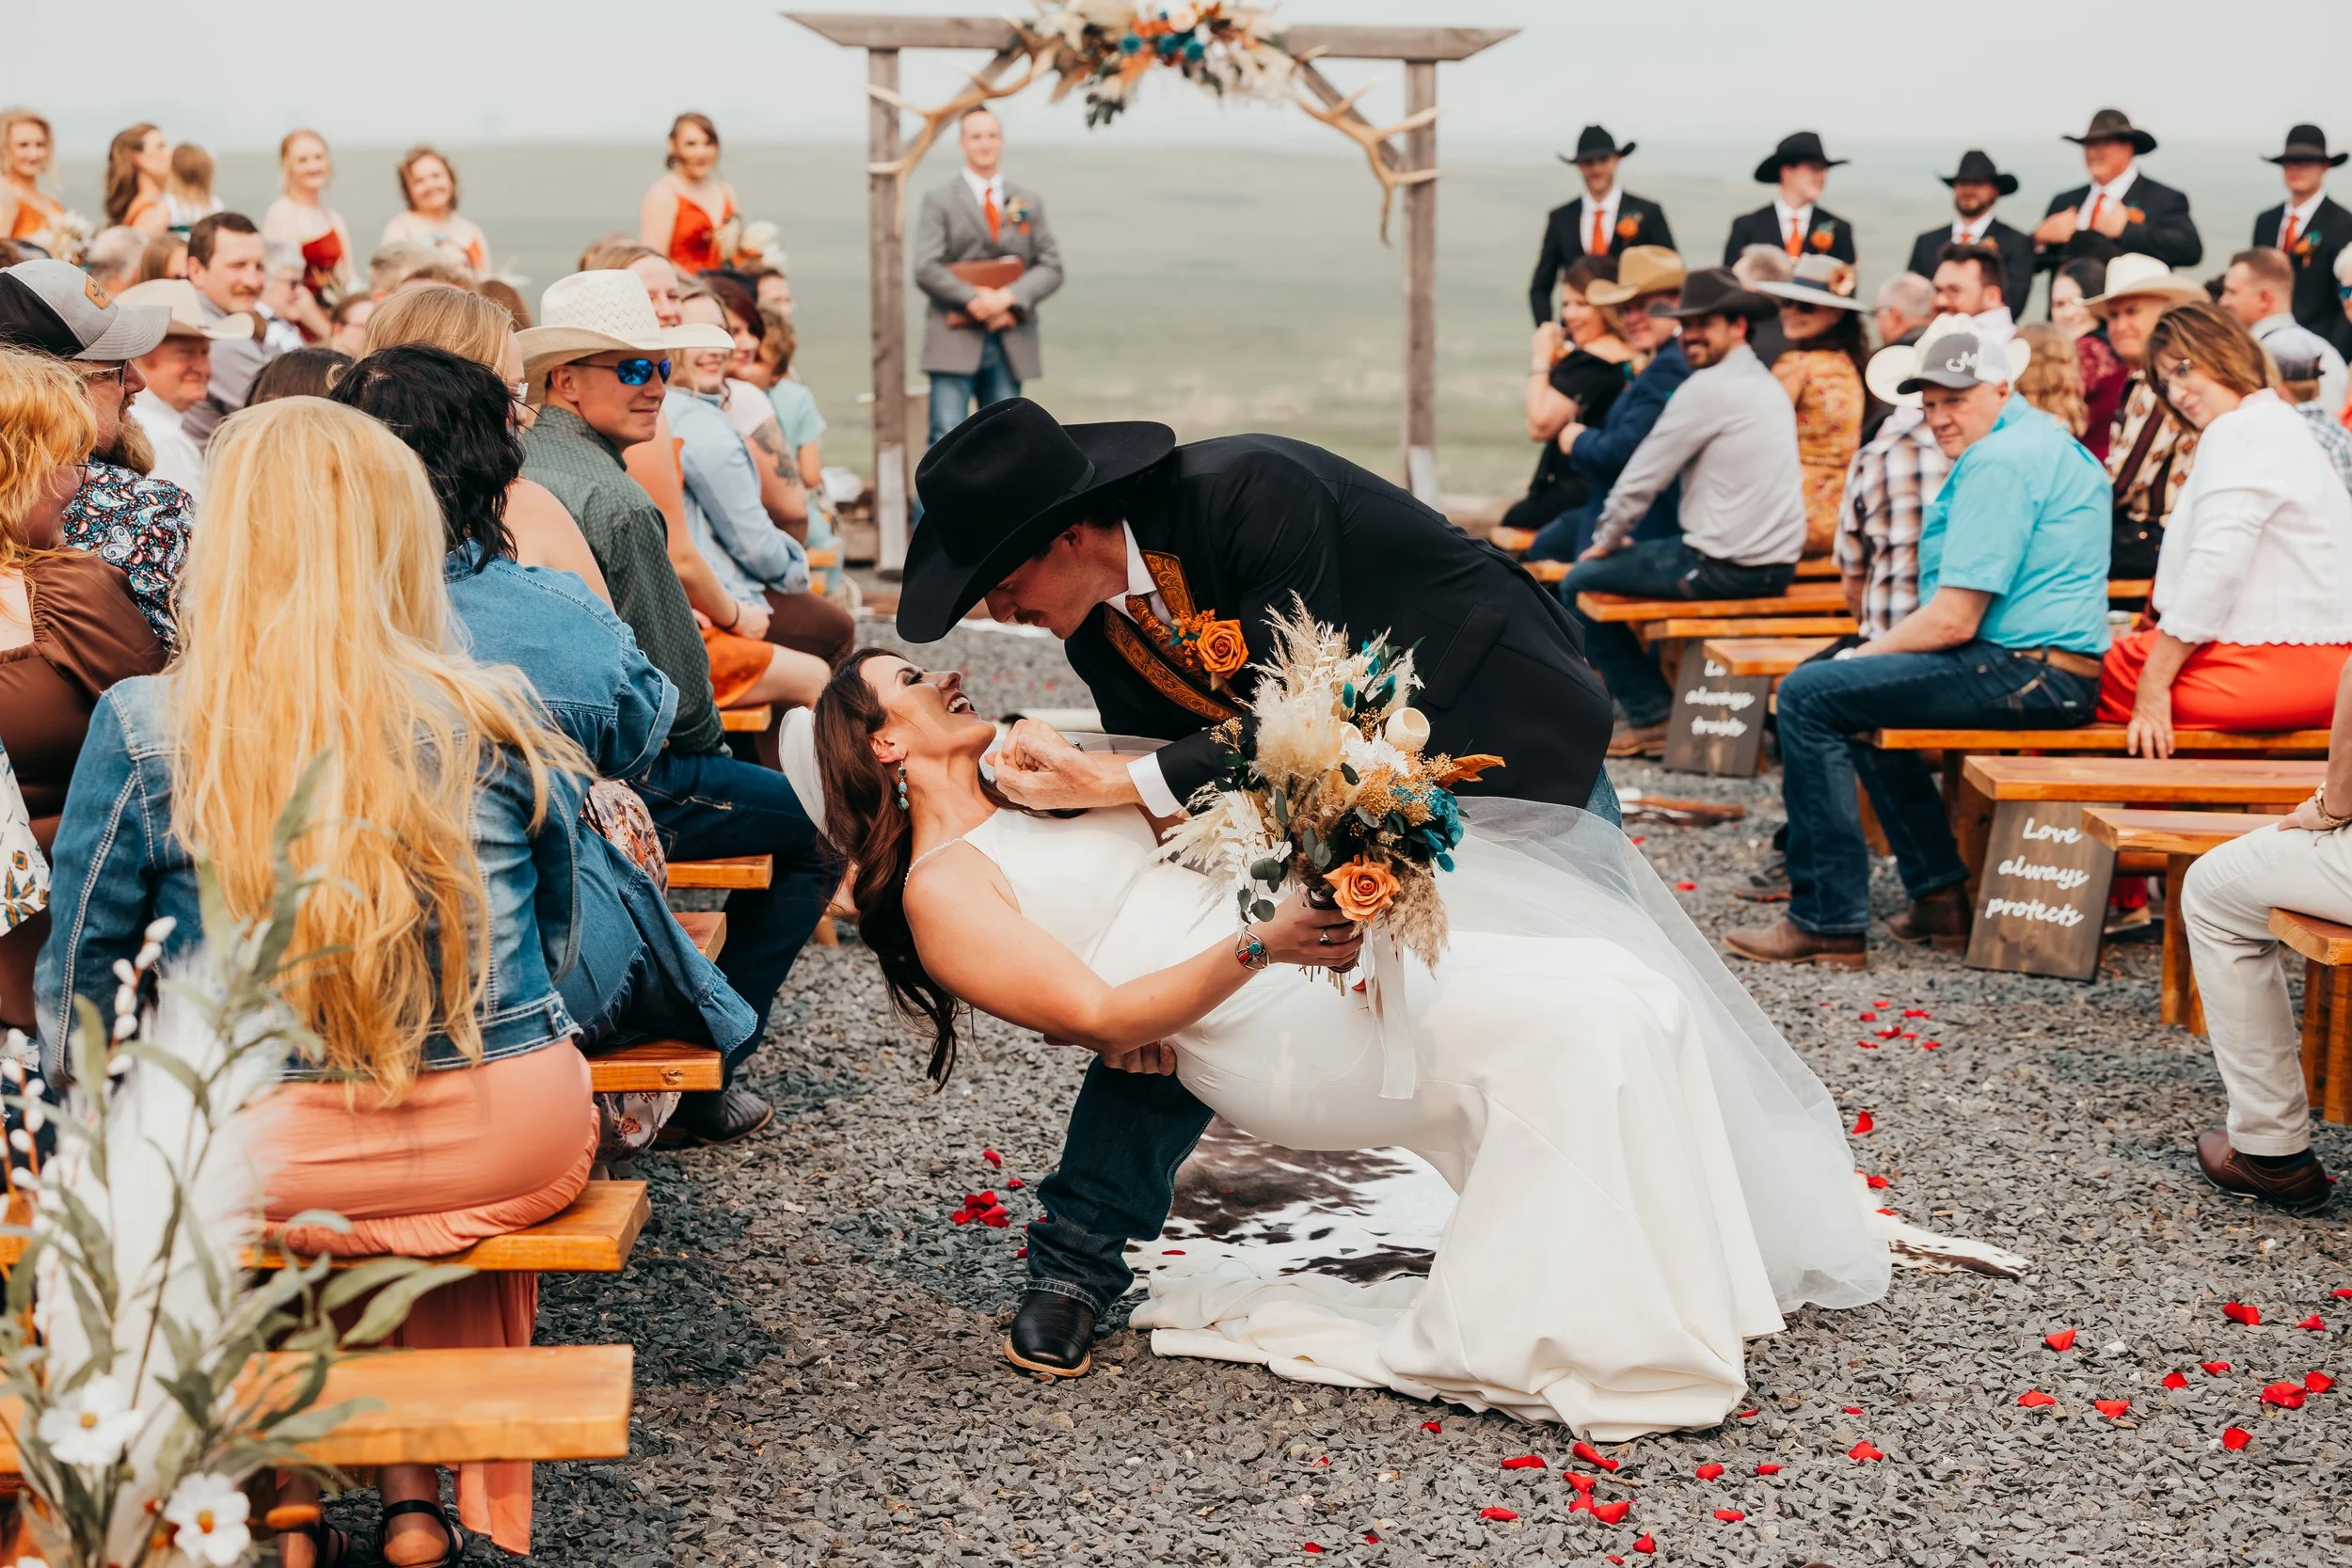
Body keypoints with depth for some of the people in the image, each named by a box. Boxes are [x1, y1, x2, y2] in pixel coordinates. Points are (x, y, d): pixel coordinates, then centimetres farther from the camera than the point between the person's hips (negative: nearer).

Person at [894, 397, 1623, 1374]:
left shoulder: (1253, 491, -35)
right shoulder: (1098, 631, -12)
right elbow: (1169, 798, -2)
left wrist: (1108, 783, -36)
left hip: (1503, 734, -5)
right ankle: (1080, 1257, 1)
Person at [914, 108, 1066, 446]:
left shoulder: (1028, 202, 14)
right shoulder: (939, 202, 3)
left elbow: (1051, 266, 7)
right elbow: (926, 270, -6)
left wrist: (1010, 297, -11)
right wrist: (975, 300, -17)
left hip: (1011, 344, 4)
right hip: (956, 342, -4)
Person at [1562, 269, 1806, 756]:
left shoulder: (1709, 387, -15)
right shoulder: (1766, 382, 15)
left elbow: (1643, 477, -11)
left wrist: (1606, 542, 5)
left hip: (1725, 568, -10)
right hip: (1775, 564, 10)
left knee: (1580, 582, 4)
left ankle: (1652, 716, 6)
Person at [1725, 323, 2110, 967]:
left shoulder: (1998, 463, -16)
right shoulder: (2047, 441, 19)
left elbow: (1954, 620, -20)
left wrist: (1866, 654, -4)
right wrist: (1870, 655, 17)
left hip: (2024, 673, -11)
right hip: (2051, 668, 11)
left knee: (1808, 695, -12)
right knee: (1859, 691, 28)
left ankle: (1829, 924, -12)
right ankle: (1941, 894, 22)